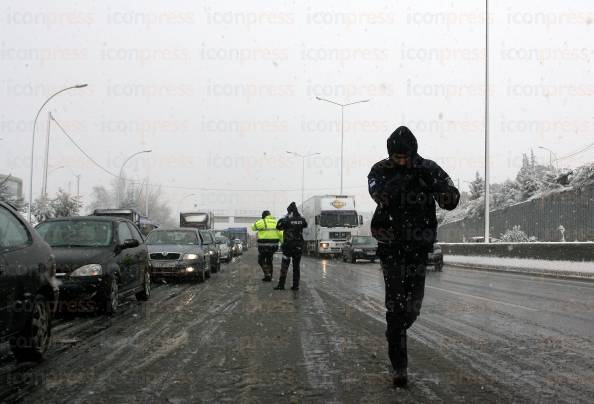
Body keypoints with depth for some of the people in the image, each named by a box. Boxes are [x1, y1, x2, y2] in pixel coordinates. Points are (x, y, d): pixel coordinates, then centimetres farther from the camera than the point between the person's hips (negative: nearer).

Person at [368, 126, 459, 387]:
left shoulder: (429, 170, -3)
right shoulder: (381, 170, -6)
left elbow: (451, 201, -13)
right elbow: (379, 195, -26)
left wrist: (436, 183, -31)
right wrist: (400, 179, -41)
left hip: (419, 247, 2)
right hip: (391, 245, -2)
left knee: (412, 305, 8)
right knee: (395, 304, -9)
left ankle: (395, 334, 40)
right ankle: (398, 365, -5)